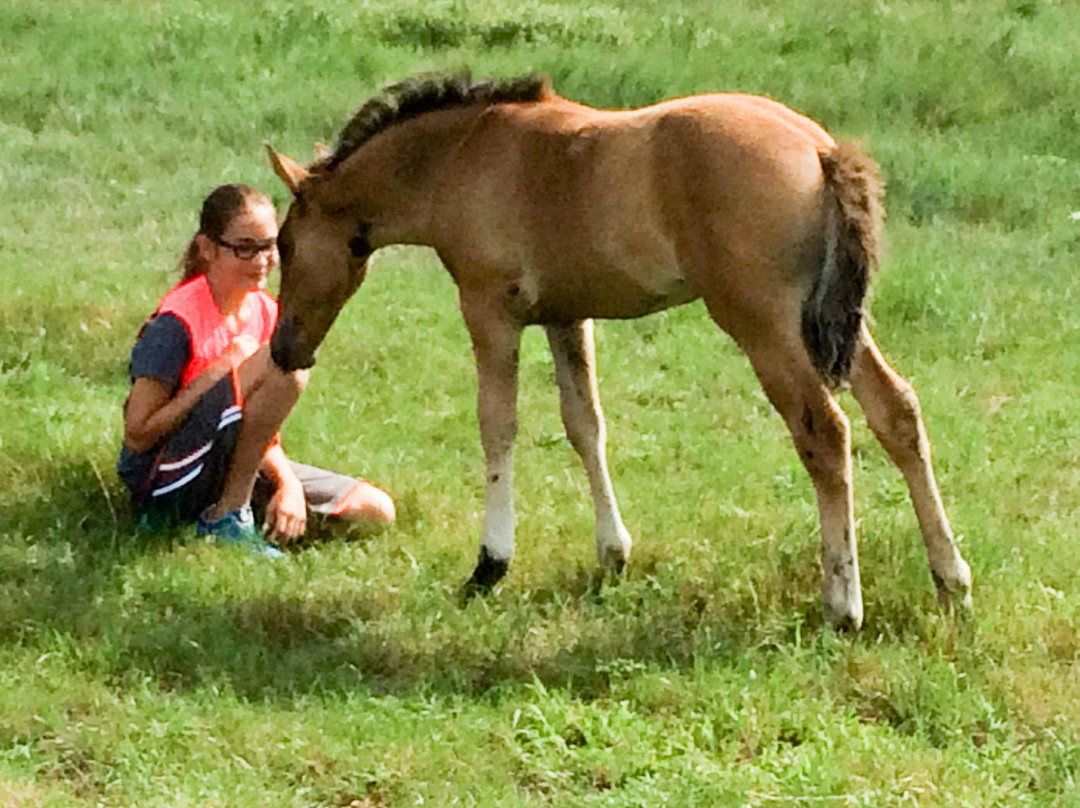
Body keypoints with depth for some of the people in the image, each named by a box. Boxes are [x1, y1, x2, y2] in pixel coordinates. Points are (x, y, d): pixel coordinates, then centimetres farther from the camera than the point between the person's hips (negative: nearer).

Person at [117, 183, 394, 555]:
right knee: (287, 361, -27)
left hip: (232, 470, 8)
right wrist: (220, 373, -22)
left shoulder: (266, 313, 7)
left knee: (376, 510, -3)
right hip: (165, 483, -8)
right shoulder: (177, 322, -17)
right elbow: (138, 435, -19)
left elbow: (261, 430, 11)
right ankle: (228, 518, -17)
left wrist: (288, 483, -9)